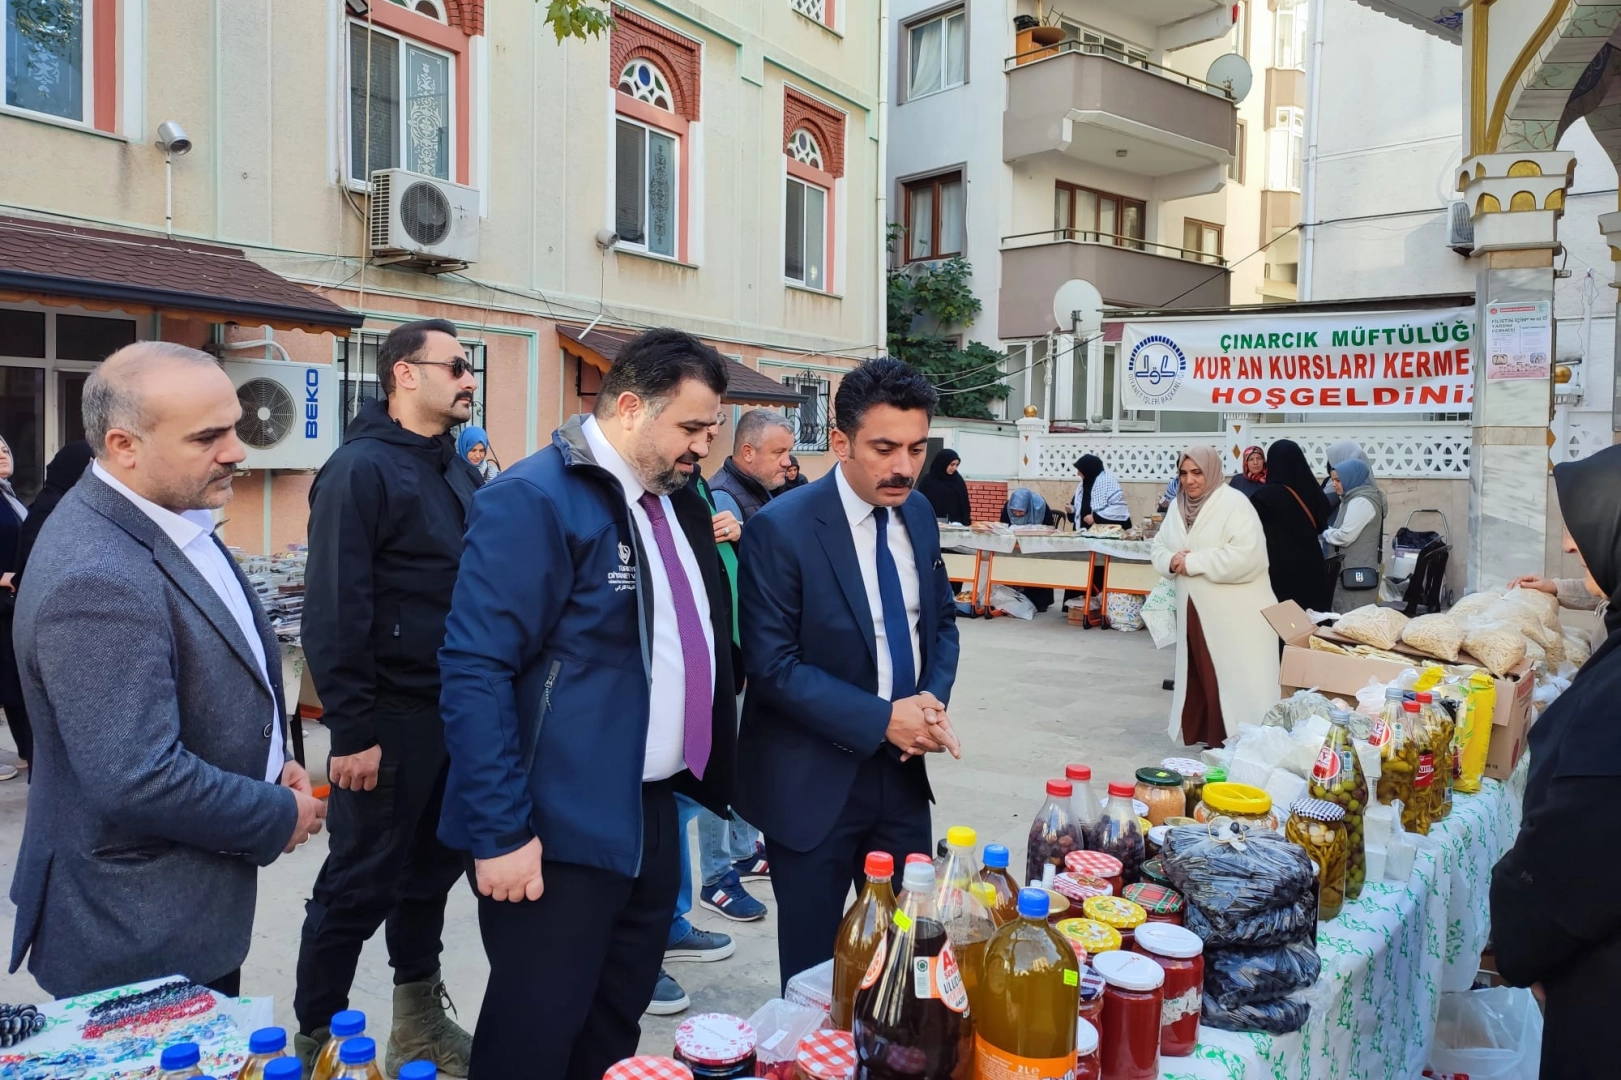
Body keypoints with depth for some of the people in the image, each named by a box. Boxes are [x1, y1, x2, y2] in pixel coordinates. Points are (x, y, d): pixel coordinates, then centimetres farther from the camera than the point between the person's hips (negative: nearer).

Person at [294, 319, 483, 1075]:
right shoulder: (361, 468, -13)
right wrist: (351, 727, -19)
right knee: (359, 886, 5)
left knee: (430, 870, 18)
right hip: (391, 718, -7)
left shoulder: (458, 470, 12)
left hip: (456, 711, 7)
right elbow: (334, 609, -18)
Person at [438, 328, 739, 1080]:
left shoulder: (677, 502, 9)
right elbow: (475, 671, -19)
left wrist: (708, 780, 14)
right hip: (560, 831, -7)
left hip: (653, 815, 8)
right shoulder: (535, 498, -15)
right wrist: (500, 831, -21)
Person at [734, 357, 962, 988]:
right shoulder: (780, 529, -17)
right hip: (814, 783, -5)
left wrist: (934, 695, -6)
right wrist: (881, 719, -21)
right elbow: (771, 666, -18)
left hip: (902, 772, 6)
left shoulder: (917, 514, 2)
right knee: (813, 970, 12)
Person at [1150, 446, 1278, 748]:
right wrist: (1171, 561, -10)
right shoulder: (1178, 506, 10)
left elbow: (1247, 556, -25)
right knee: (1199, 679, 15)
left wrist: (1193, 562, -20)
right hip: (1194, 610, 7)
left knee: (1235, 682, -3)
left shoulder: (1234, 504, -13)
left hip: (1236, 615, -7)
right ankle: (1204, 736, 27)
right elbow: (1159, 546, 14)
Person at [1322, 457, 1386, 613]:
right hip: (1351, 568, 10)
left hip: (1357, 572, -10)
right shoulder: (1354, 499, 16)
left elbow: (1345, 536, -20)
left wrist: (1325, 533, -3)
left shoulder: (1361, 502, -15)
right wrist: (1330, 532, 2)